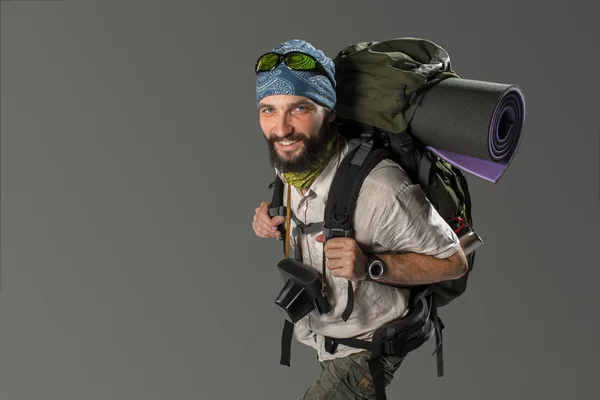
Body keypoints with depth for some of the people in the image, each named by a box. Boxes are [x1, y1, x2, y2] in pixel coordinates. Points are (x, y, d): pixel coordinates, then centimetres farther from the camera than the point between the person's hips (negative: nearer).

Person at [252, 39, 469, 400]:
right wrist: (269, 215, -10)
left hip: (363, 348, -7)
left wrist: (371, 265, -37)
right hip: (314, 332, 7)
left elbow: (453, 262, -23)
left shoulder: (379, 188, -36)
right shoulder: (287, 159, -13)